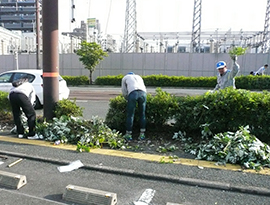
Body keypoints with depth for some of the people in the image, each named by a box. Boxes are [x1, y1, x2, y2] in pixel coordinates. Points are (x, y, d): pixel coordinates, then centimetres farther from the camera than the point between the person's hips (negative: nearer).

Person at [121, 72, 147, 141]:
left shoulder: (125, 77, 32)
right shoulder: (139, 77, 40)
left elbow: (124, 92, 27)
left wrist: (128, 99, 41)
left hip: (133, 93, -3)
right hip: (143, 92, 3)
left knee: (130, 114, 5)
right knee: (142, 114, 13)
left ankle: (128, 134, 11)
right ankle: (142, 134, 16)